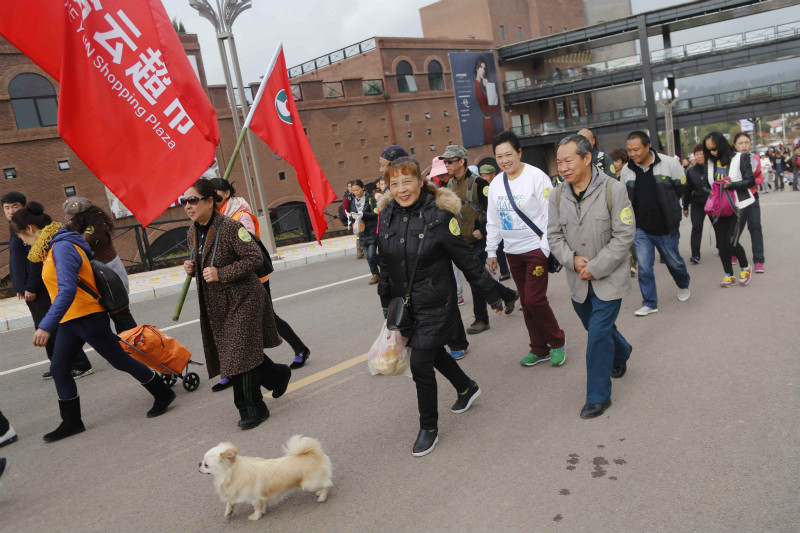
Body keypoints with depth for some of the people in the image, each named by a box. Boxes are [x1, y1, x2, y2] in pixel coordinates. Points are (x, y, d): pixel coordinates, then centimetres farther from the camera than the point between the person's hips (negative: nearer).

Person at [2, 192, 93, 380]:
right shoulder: (14, 229, 18)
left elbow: (36, 259, -20)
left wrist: (31, 287, -21)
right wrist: (19, 287, 18)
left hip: (39, 290, -10)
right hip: (29, 289, 10)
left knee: (56, 328, -8)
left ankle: (80, 365, -3)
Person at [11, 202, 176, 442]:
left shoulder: (62, 248, -20)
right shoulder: (53, 248, 11)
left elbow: (67, 290, -30)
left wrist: (46, 326, -34)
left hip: (87, 318, -10)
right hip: (69, 322, 10)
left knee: (120, 360, 1)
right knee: (58, 368, 9)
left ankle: (163, 394, 17)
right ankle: (72, 422, 21)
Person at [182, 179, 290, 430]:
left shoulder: (230, 227, -19)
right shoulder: (193, 232, 6)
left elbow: (255, 257, -21)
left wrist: (221, 274, -25)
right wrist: (192, 268, -2)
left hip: (242, 299, -8)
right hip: (215, 305, 8)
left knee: (240, 355, -4)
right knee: (236, 352, 16)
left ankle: (252, 409, 13)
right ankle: (277, 375, 39)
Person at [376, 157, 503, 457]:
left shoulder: (439, 215, -16)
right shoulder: (387, 216, 0)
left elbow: (466, 260, -10)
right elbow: (385, 265, 10)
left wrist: (492, 293, -5)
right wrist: (387, 304, 14)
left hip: (435, 302, -6)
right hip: (405, 302, 6)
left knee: (420, 363, -7)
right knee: (432, 352, 22)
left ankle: (429, 427, 16)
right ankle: (467, 388, 50)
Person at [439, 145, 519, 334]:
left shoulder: (477, 183, -15)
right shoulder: (450, 185, 7)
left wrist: (482, 231, -18)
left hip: (478, 241, -7)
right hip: (462, 241, 7)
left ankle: (481, 319, 10)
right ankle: (509, 295, 35)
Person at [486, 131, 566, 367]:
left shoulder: (537, 177, -10)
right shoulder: (496, 184, 7)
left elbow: (550, 215, -11)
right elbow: (493, 221, 14)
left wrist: (546, 249, -16)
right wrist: (491, 251, 13)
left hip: (536, 248, -6)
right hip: (512, 251, 6)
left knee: (535, 299, -9)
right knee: (526, 303, 10)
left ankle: (557, 341, 14)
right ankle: (539, 349, 23)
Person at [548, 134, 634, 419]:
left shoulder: (613, 189, -14)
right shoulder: (558, 196, -2)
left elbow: (624, 234, -15)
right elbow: (554, 236, 3)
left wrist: (596, 267, -18)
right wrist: (572, 259, -14)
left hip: (608, 278, -5)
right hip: (578, 279, 5)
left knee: (598, 334, -7)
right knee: (598, 327, 21)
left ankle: (598, 396, 9)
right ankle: (621, 353, 53)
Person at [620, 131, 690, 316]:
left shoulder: (669, 163, -10)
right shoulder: (626, 170, -2)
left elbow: (680, 189, 0)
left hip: (666, 228, -1)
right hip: (641, 229, 2)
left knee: (674, 261, 16)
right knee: (644, 267, -1)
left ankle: (683, 286, 46)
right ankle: (649, 303, 13)